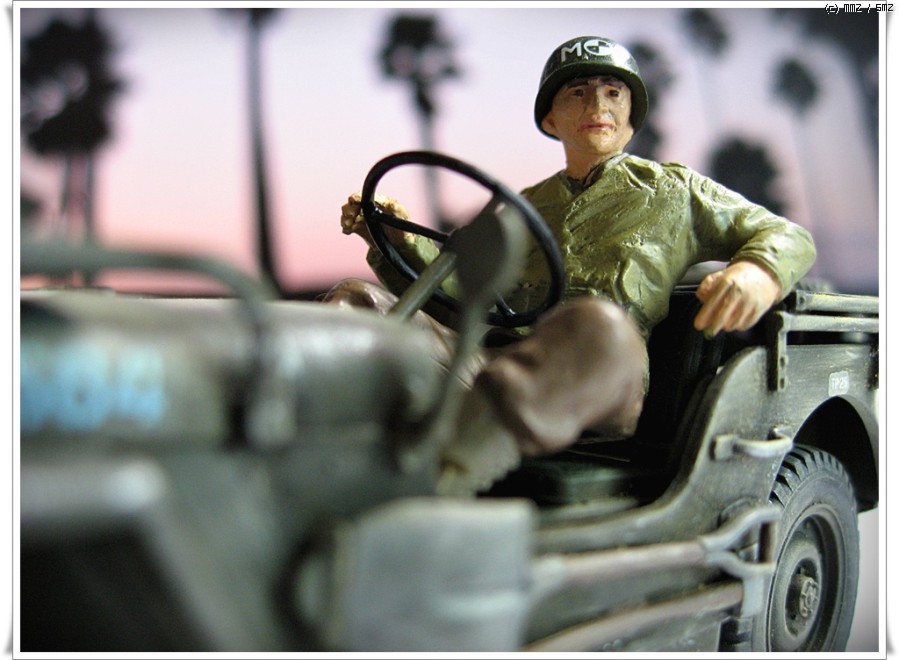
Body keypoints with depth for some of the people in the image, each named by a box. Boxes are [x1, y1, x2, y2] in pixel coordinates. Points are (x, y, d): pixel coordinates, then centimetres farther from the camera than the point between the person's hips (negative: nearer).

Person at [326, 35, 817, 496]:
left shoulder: (673, 190, 28)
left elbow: (787, 237, 24)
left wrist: (756, 273, -1)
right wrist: (399, 240, 12)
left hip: (608, 384, -3)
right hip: (493, 356, 4)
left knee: (597, 326, -41)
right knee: (357, 300, -18)